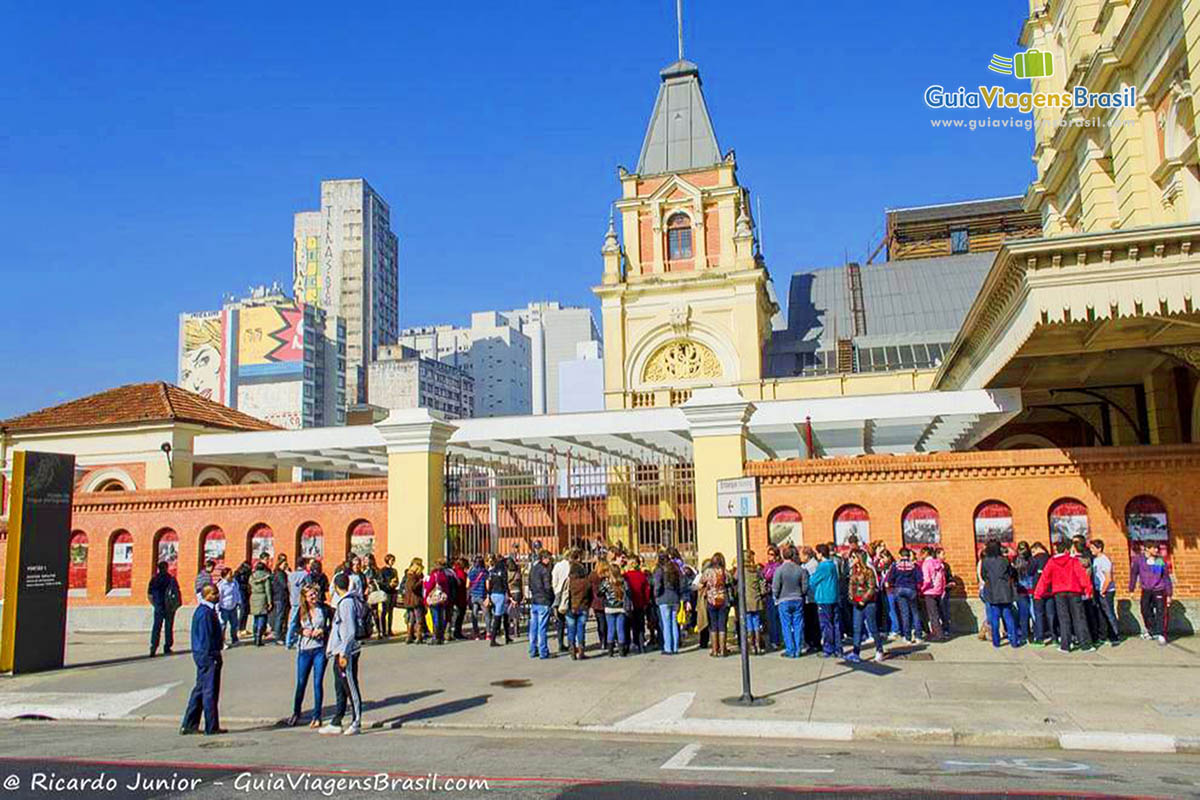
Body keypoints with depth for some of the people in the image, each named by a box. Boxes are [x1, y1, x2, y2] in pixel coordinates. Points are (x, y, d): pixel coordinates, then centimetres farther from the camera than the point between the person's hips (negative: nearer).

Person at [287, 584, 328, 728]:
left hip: (320, 649, -2)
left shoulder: (324, 609, -3)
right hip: (304, 650, 2)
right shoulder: (301, 611, 2)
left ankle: (316, 716, 10)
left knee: (318, 683, 0)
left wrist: (323, 631, -13)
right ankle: (296, 713, 27)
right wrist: (303, 631, -9)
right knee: (301, 683, 8)